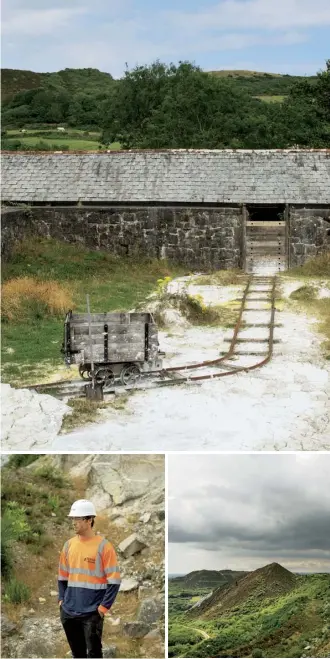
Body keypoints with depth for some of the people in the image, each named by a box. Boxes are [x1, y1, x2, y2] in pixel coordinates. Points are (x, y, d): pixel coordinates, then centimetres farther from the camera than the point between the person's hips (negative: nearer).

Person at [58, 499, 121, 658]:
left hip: (92, 612, -5)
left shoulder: (103, 546, -9)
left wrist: (104, 606, -12)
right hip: (69, 611, 5)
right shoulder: (69, 545, 8)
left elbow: (114, 580, -9)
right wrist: (61, 599, 7)